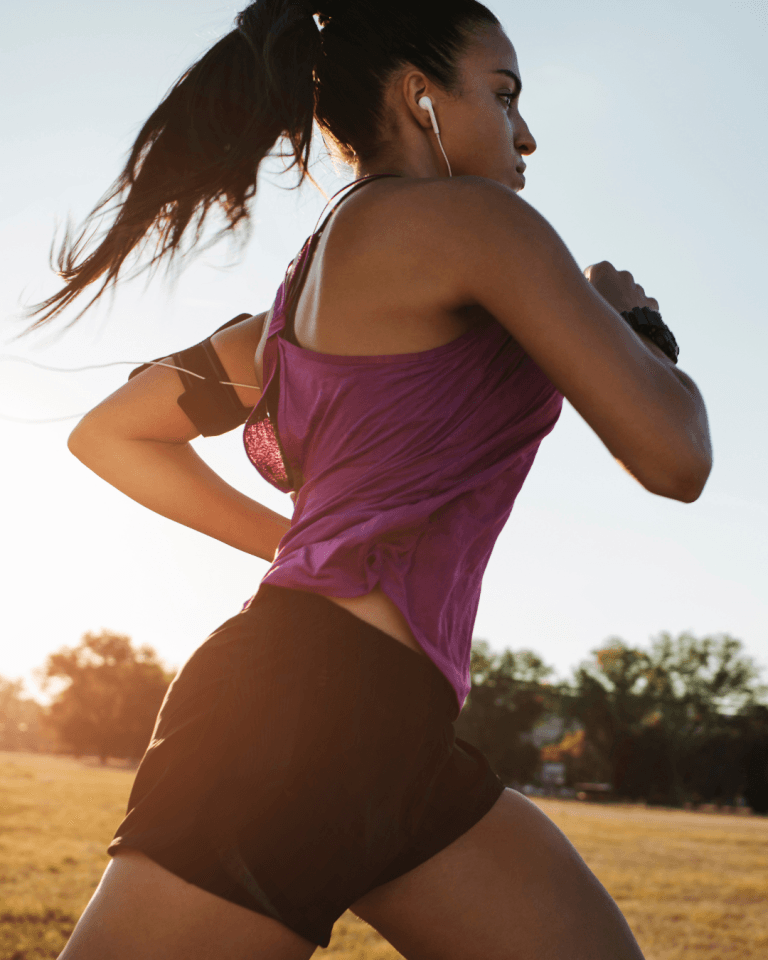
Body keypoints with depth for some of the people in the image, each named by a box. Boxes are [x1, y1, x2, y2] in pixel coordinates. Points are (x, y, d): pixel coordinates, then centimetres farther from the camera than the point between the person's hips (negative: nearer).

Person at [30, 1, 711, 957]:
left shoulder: (304, 291, 21)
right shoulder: (468, 219, -3)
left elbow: (107, 434, 30)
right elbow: (672, 457, -9)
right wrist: (634, 316, 12)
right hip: (306, 707, -10)